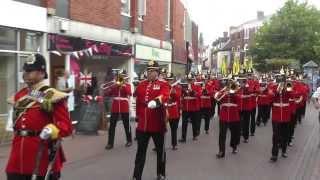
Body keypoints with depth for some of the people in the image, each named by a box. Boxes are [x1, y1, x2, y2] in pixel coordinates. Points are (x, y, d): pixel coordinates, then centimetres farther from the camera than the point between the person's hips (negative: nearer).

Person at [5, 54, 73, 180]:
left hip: (42, 157, -6)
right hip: (17, 158, 6)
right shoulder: (19, 96, 12)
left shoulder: (53, 96, -10)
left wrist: (52, 130, -34)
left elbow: (66, 126, -15)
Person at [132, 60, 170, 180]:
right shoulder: (141, 85, 9)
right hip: (143, 124, 3)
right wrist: (138, 115, 15)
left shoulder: (163, 85, -4)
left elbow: (165, 96, -25)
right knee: (141, 151, 8)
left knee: (160, 150, 12)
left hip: (158, 124, -3)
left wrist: (157, 101, -45)